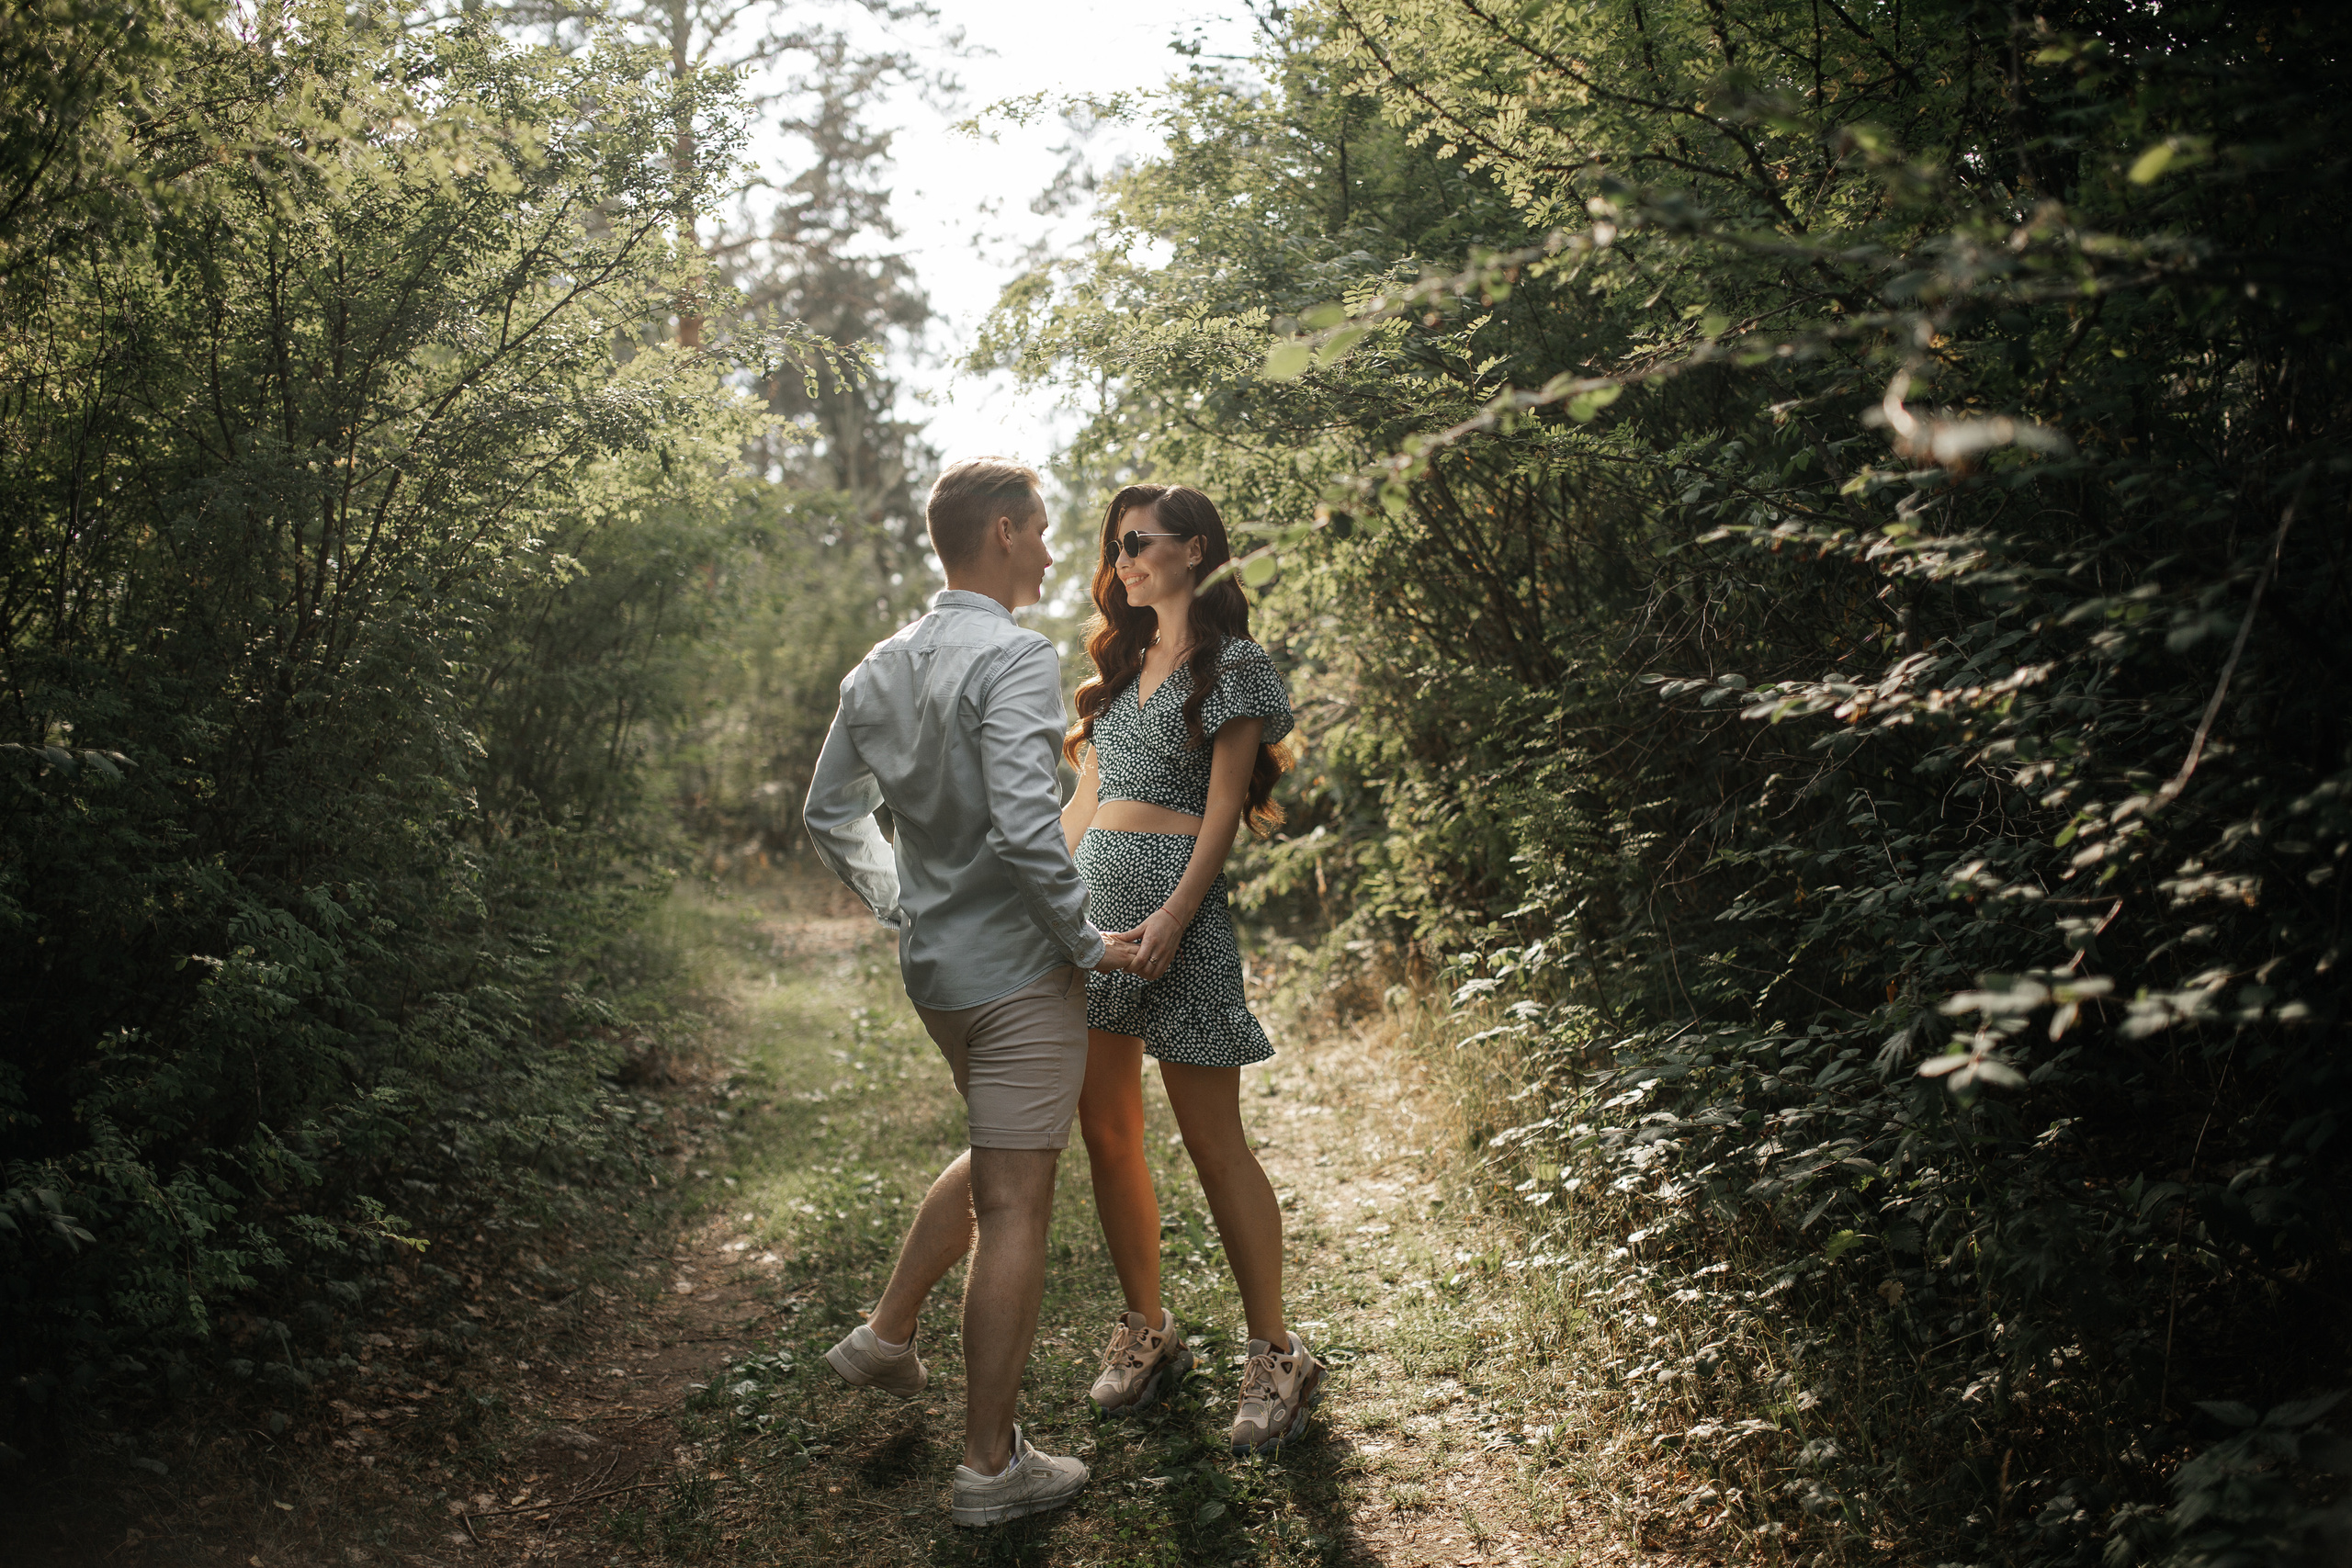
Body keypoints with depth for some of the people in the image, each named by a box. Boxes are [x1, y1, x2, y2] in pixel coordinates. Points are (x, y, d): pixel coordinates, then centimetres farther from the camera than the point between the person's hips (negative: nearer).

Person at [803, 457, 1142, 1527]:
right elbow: (1024, 827, -27)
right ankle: (991, 1465, 10)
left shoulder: (881, 668, 9)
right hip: (1016, 968, -8)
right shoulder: (1014, 657, -17)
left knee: (998, 1160, 28)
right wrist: (1089, 944, -15)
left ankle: (887, 1336, 34)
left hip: (931, 964, 9)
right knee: (1014, 1209, 1)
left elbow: (830, 815, 17)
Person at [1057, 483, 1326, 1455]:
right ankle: (1145, 1329, 22)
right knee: (1106, 1132, 8)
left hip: (1177, 902, -7)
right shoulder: (1123, 662, 19)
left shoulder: (1233, 665, -2)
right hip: (1093, 899, 7)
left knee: (1212, 1141, -3)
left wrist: (1174, 917, -19)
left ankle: (1276, 1357, 7)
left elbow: (1224, 808, -9)